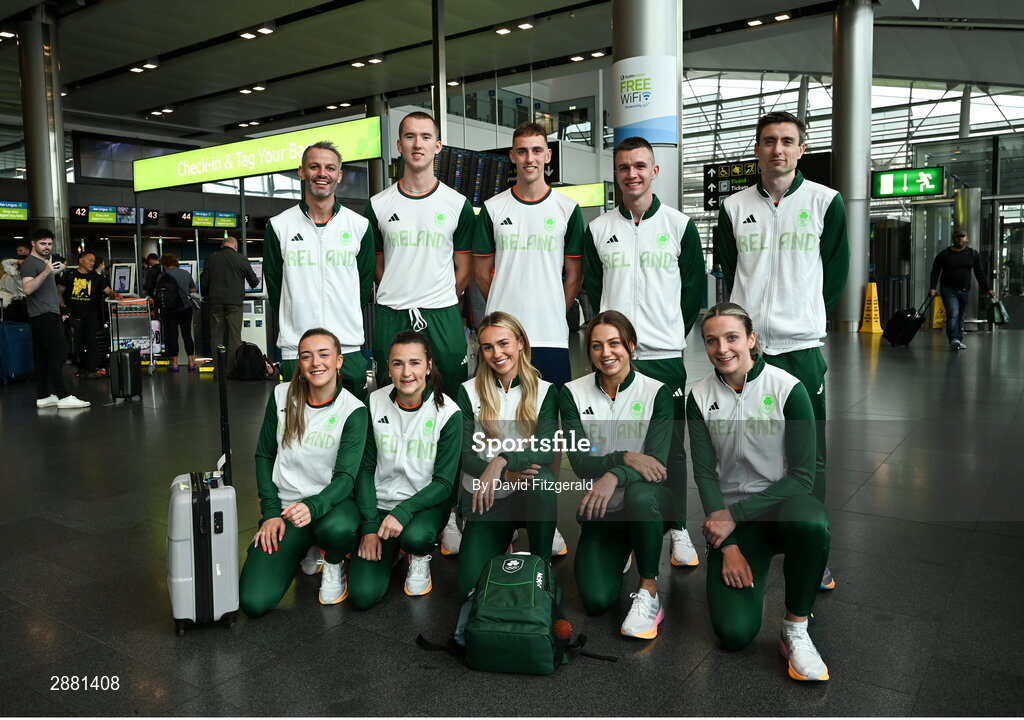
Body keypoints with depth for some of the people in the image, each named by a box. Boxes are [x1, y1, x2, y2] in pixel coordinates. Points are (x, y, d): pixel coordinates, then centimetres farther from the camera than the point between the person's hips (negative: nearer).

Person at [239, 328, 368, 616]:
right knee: (253, 602, -15)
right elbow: (264, 455, 7)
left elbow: (345, 477, -15)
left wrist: (312, 507, -34)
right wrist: (271, 513, -2)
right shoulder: (282, 396, -1)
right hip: (285, 505, 3)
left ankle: (334, 563, -1)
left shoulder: (353, 411, -10)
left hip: (332, 500, -3)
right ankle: (305, 549, 16)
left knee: (337, 529, -42)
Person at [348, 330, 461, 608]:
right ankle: (389, 551, 20)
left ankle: (420, 559, 1)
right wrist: (369, 526, -9)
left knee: (415, 536, -38)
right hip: (379, 502, 2)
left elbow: (444, 482, -11)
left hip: (426, 502, -2)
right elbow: (366, 468, -1)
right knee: (363, 595, -13)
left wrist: (403, 512, -26)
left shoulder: (448, 412, -14)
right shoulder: (375, 403, -6)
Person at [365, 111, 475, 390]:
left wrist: (442, 302, 5)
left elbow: (464, 269, 7)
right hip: (390, 317, 1)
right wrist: (398, 299, 6)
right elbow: (376, 265, 10)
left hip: (443, 316, -1)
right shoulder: (378, 205, 6)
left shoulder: (458, 204, 4)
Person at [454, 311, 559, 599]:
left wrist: (502, 461, -32)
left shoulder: (545, 391, -1)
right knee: (471, 587, -18)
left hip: (529, 494, 0)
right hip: (486, 498, 0)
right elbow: (464, 454, -6)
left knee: (541, 478, -37)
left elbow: (546, 449, -15)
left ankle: (542, 565, -13)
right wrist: (504, 476, -23)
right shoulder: (469, 391, 0)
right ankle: (502, 541, 13)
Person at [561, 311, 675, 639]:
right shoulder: (573, 393, -4)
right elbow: (579, 463, -9)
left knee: (638, 494, -38)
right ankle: (617, 556, 19)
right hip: (601, 512, 2)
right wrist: (624, 458, -26)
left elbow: (655, 462, -16)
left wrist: (615, 477, -36)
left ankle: (649, 593, -16)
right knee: (596, 600, -17)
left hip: (649, 506, -1)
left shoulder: (657, 392, -7)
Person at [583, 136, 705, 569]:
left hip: (665, 354, -1)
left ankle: (678, 530, 16)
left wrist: (675, 332, 5)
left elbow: (695, 287, 8)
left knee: (671, 444, 4)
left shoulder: (679, 225, 4)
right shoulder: (598, 229, 7)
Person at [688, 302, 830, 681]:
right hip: (731, 515, 2)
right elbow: (705, 473, -5)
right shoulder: (700, 397, -4)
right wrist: (729, 546, -14)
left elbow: (803, 474, -12)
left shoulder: (787, 388, -12)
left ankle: (796, 631, -15)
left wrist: (734, 515, -17)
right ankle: (752, 579, 20)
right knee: (734, 633, -16)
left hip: (784, 501, -1)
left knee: (811, 524, -40)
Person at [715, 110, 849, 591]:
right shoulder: (734, 207, 7)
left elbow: (836, 271, 8)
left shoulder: (826, 201, 2)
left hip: (802, 345, -1)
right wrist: (754, 316, 9)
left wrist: (805, 317, 7)